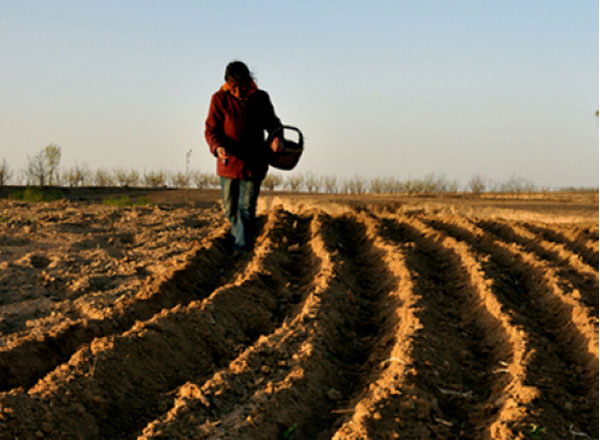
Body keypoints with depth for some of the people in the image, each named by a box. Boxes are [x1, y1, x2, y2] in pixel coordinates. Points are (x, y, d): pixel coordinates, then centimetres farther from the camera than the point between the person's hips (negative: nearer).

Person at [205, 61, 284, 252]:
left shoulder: (260, 98, -2)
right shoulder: (220, 99, -7)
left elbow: (272, 122, 13)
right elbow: (211, 129, -6)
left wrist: (277, 137, -9)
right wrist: (217, 147, -27)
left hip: (254, 163, -1)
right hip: (228, 162, 1)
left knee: (247, 208, -6)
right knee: (230, 209, 13)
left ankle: (242, 245, 0)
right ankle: (238, 234, 38)